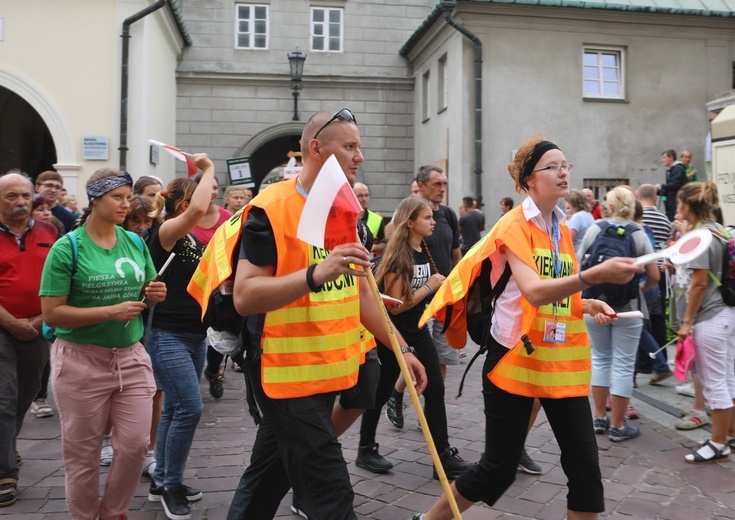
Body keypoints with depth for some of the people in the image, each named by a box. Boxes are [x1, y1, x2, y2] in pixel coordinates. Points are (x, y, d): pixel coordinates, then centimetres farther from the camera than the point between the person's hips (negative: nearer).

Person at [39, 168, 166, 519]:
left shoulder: (136, 243, 4)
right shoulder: (67, 248, -10)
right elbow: (51, 313, -15)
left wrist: (155, 294, -7)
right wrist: (111, 311, -22)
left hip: (131, 356, 4)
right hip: (81, 360, -4)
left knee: (135, 444, 6)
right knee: (82, 452, 9)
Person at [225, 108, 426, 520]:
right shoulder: (270, 209, -15)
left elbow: (360, 291, 15)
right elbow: (245, 296, -21)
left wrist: (402, 349, 11)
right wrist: (316, 274, -33)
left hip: (330, 373, 7)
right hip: (288, 376, -7)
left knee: (268, 480, 20)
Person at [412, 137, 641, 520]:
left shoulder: (562, 229, 10)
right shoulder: (514, 224, -13)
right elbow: (534, 292, -28)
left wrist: (587, 305, 1)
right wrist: (595, 275, -40)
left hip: (562, 360, 7)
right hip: (516, 358, -6)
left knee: (585, 463, 3)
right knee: (499, 468, 3)